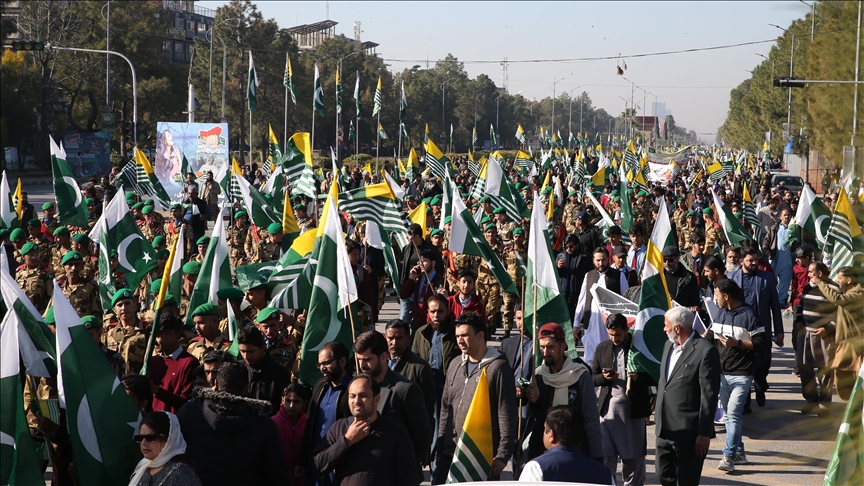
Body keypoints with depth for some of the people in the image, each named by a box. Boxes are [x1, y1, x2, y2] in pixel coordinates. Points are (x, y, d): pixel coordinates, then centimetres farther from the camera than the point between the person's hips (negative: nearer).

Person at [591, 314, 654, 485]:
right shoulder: (602, 348, 10)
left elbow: (655, 378, -1)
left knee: (634, 457, 6)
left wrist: (638, 376, -20)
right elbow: (593, 377, 14)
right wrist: (605, 377, -8)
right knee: (606, 455, 0)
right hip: (608, 407, 2)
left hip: (633, 409, -2)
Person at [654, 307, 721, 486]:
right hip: (665, 429, 8)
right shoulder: (669, 346, 12)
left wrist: (704, 433, -17)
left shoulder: (705, 351, -14)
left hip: (689, 432, -8)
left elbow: (709, 396, -16)